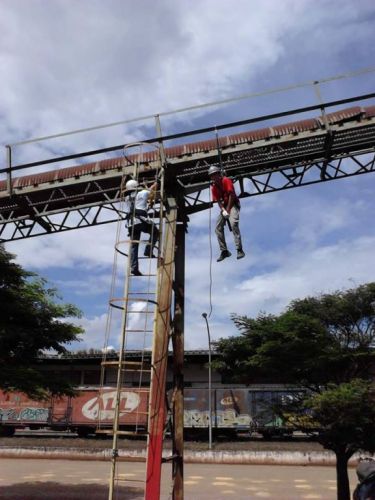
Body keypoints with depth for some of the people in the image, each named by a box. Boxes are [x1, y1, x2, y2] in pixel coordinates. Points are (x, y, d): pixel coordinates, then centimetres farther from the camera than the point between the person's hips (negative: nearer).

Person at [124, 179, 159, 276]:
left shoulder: (127, 198, 24)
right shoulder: (142, 193, 12)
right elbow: (152, 189, 28)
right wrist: (155, 185, 50)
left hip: (131, 223, 4)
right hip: (141, 220, -4)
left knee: (133, 246, 2)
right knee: (155, 232, 19)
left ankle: (134, 268, -7)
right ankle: (148, 250, 2)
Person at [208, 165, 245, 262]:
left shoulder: (226, 180, -8)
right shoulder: (214, 187, 7)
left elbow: (231, 195, -14)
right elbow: (218, 201, 2)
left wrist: (228, 209, -16)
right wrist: (223, 210, -16)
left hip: (232, 204, -7)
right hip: (224, 207, 7)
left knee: (233, 223, -28)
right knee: (218, 228, -3)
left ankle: (239, 250, -30)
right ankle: (224, 251, 3)